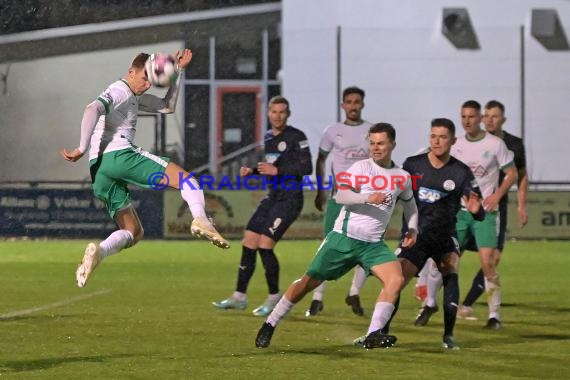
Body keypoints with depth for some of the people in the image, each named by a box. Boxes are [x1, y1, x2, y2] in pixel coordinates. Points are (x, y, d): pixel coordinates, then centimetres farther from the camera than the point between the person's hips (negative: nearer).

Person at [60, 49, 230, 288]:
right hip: (119, 155, -10)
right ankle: (200, 220, -32)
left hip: (99, 170, 10)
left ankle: (98, 252, -18)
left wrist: (178, 72, 29)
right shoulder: (118, 92, 0)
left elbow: (167, 107, 36)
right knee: (186, 179, -4)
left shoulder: (135, 97, 31)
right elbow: (92, 110, -18)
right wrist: (82, 149, -25)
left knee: (133, 232, 10)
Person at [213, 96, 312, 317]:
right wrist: (251, 171, 5)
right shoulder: (267, 137, 14)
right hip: (272, 197, 8)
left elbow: (307, 168, -15)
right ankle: (239, 297, 11)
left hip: (290, 199, -8)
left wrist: (277, 170, -21)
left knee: (264, 245, -14)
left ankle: (274, 298, 0)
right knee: (249, 243, 3)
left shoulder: (296, 137, -9)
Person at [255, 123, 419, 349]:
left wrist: (412, 229, 13)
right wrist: (367, 198, -33)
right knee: (309, 282, 1)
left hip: (373, 245, 3)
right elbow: (340, 196, -18)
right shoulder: (361, 168, -5)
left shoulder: (402, 177, 10)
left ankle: (373, 336, -23)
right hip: (344, 237, -3)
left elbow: (409, 203, 30)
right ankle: (270, 325, 16)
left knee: (396, 279, -21)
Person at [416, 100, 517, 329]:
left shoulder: (495, 144, -3)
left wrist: (496, 196, -12)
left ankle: (494, 315, -2)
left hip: (484, 212, -3)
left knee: (487, 261, -14)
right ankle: (430, 304, 19)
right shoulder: (456, 146, 7)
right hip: (458, 210, 3)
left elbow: (512, 174, 1)